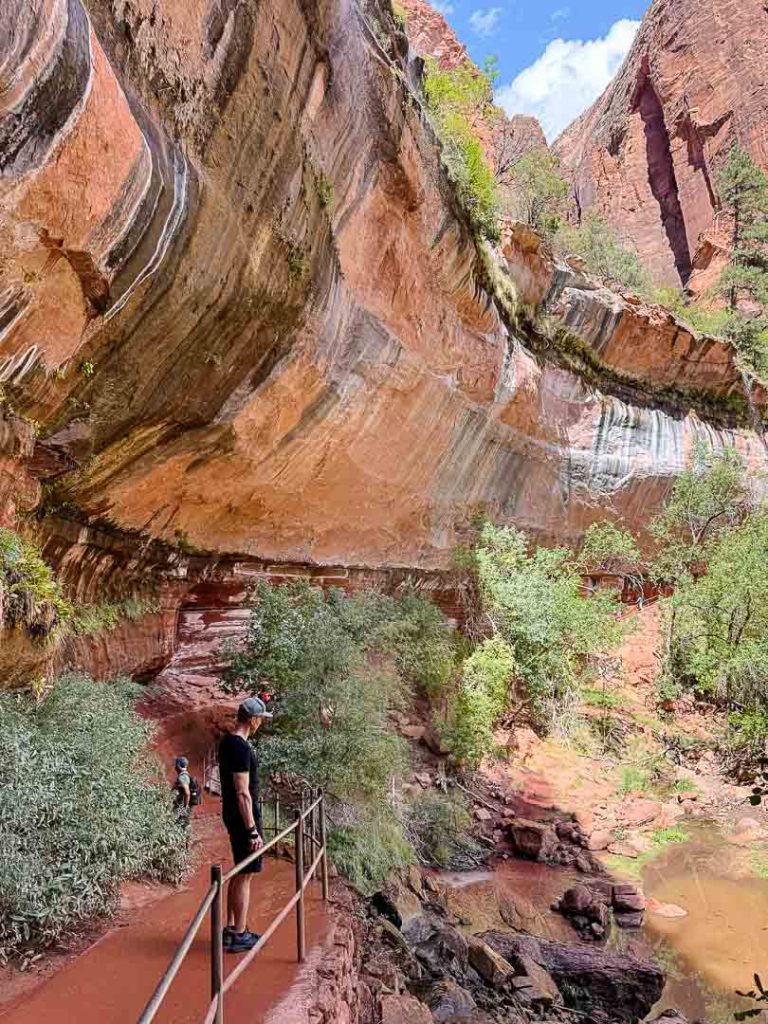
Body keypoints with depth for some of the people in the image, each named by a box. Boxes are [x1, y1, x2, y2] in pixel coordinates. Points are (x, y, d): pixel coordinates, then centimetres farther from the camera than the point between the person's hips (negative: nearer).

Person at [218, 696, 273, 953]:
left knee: (239, 874, 19)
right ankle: (239, 936, 8)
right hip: (243, 818, -10)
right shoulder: (241, 748, -23)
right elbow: (243, 793, -24)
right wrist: (253, 830, -22)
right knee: (245, 876, 0)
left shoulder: (227, 742, 8)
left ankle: (231, 928, 28)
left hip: (232, 816, 10)